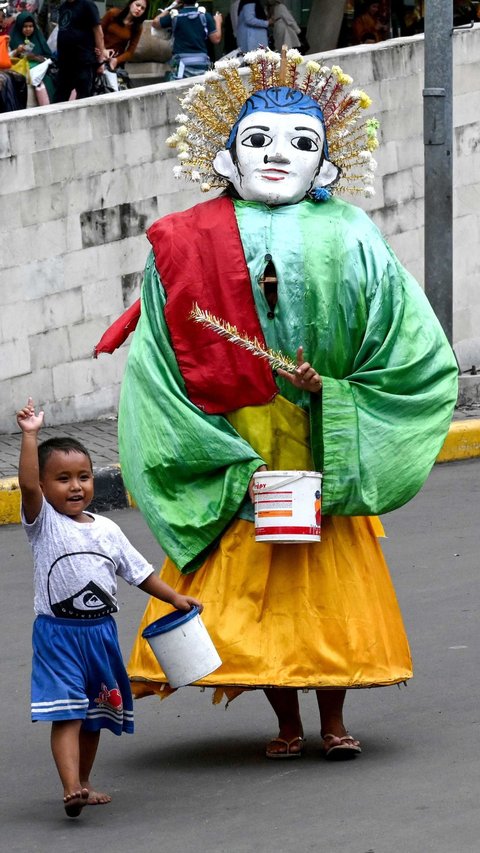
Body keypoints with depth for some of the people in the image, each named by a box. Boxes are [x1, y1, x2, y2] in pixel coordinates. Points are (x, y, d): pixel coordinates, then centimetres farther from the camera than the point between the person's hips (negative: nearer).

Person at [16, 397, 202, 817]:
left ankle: (83, 784, 27)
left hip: (101, 631, 6)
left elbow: (138, 570, 16)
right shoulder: (45, 523, -7)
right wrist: (30, 436, -29)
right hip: (59, 634, -6)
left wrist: (174, 597, 9)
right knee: (66, 713, -15)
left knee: (94, 716, 14)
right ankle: (71, 789, -25)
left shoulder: (107, 530, 7)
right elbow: (27, 484, -24)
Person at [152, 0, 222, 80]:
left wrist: (170, 8, 29)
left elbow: (155, 23, 21)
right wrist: (218, 22, 21)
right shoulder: (205, 15, 2)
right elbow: (216, 39, 3)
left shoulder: (175, 16, 3)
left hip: (181, 62, -1)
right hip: (202, 62, 2)